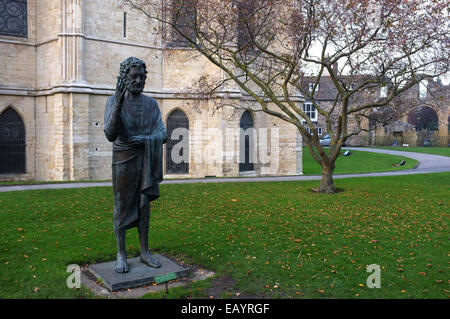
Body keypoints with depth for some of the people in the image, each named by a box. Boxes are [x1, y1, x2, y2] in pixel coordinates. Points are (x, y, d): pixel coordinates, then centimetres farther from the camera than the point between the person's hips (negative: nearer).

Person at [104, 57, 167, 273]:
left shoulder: (151, 104, 3)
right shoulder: (114, 101, -7)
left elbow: (163, 134, 2)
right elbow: (110, 135, -18)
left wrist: (145, 139, -18)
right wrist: (119, 103, -28)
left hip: (145, 162, 3)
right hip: (123, 162, -3)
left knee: (144, 206, 8)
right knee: (121, 207, 3)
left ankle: (144, 252, 18)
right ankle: (121, 255, 14)